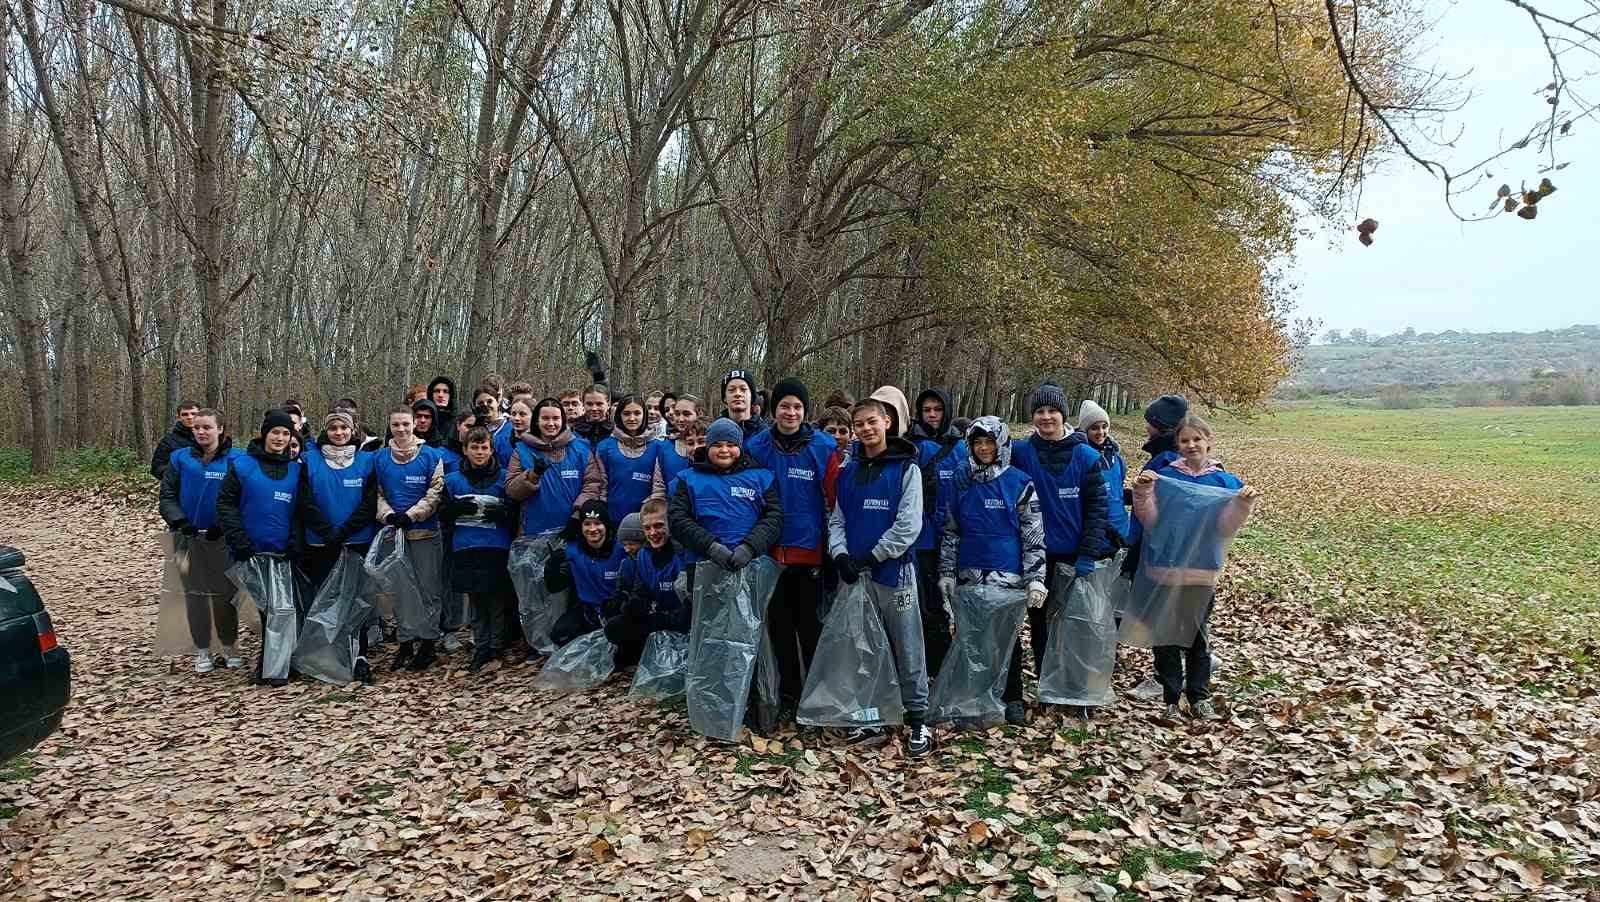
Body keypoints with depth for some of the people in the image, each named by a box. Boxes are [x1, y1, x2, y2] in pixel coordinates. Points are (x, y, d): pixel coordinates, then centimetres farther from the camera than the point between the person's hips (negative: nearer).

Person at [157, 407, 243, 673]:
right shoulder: (180, 458, 5)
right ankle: (202, 651, 17)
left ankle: (229, 648, 18)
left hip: (222, 538, -2)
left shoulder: (235, 459, -4)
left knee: (224, 593, 3)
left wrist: (225, 524, -15)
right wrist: (179, 521, -10)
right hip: (189, 537, 2)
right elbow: (167, 496, 5)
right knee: (195, 594, 7)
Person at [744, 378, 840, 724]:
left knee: (810, 624, 7)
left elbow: (836, 499, -2)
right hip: (771, 550, 2)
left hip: (810, 550, -2)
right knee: (780, 624, 11)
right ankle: (786, 695, 24)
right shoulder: (755, 446, 1)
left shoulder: (823, 446, -5)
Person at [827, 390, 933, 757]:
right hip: (856, 574, 4)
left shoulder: (906, 469, -3)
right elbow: (836, 519, 10)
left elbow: (908, 525, -11)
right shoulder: (848, 471, 10)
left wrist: (872, 556, -14)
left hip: (894, 571, -4)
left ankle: (917, 720, 11)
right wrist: (840, 553, -8)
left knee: (907, 649, 2)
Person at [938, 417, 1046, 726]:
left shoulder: (1020, 483, -3)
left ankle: (1012, 699, 19)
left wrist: (1035, 578, -9)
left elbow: (1034, 535, -4)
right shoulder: (962, 483, 6)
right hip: (969, 575, 3)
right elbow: (950, 531, 11)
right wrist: (946, 572, 7)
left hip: (1008, 575, -3)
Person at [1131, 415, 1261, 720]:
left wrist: (1244, 503, -19)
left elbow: (1225, 528, -5)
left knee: (1198, 637, 13)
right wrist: (1142, 492, -23)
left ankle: (1200, 697, 26)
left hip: (1203, 571, 1)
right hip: (1166, 569, -1)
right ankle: (1170, 699, 17)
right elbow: (1150, 520, -9)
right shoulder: (1164, 476, -4)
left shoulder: (1224, 480, 1)